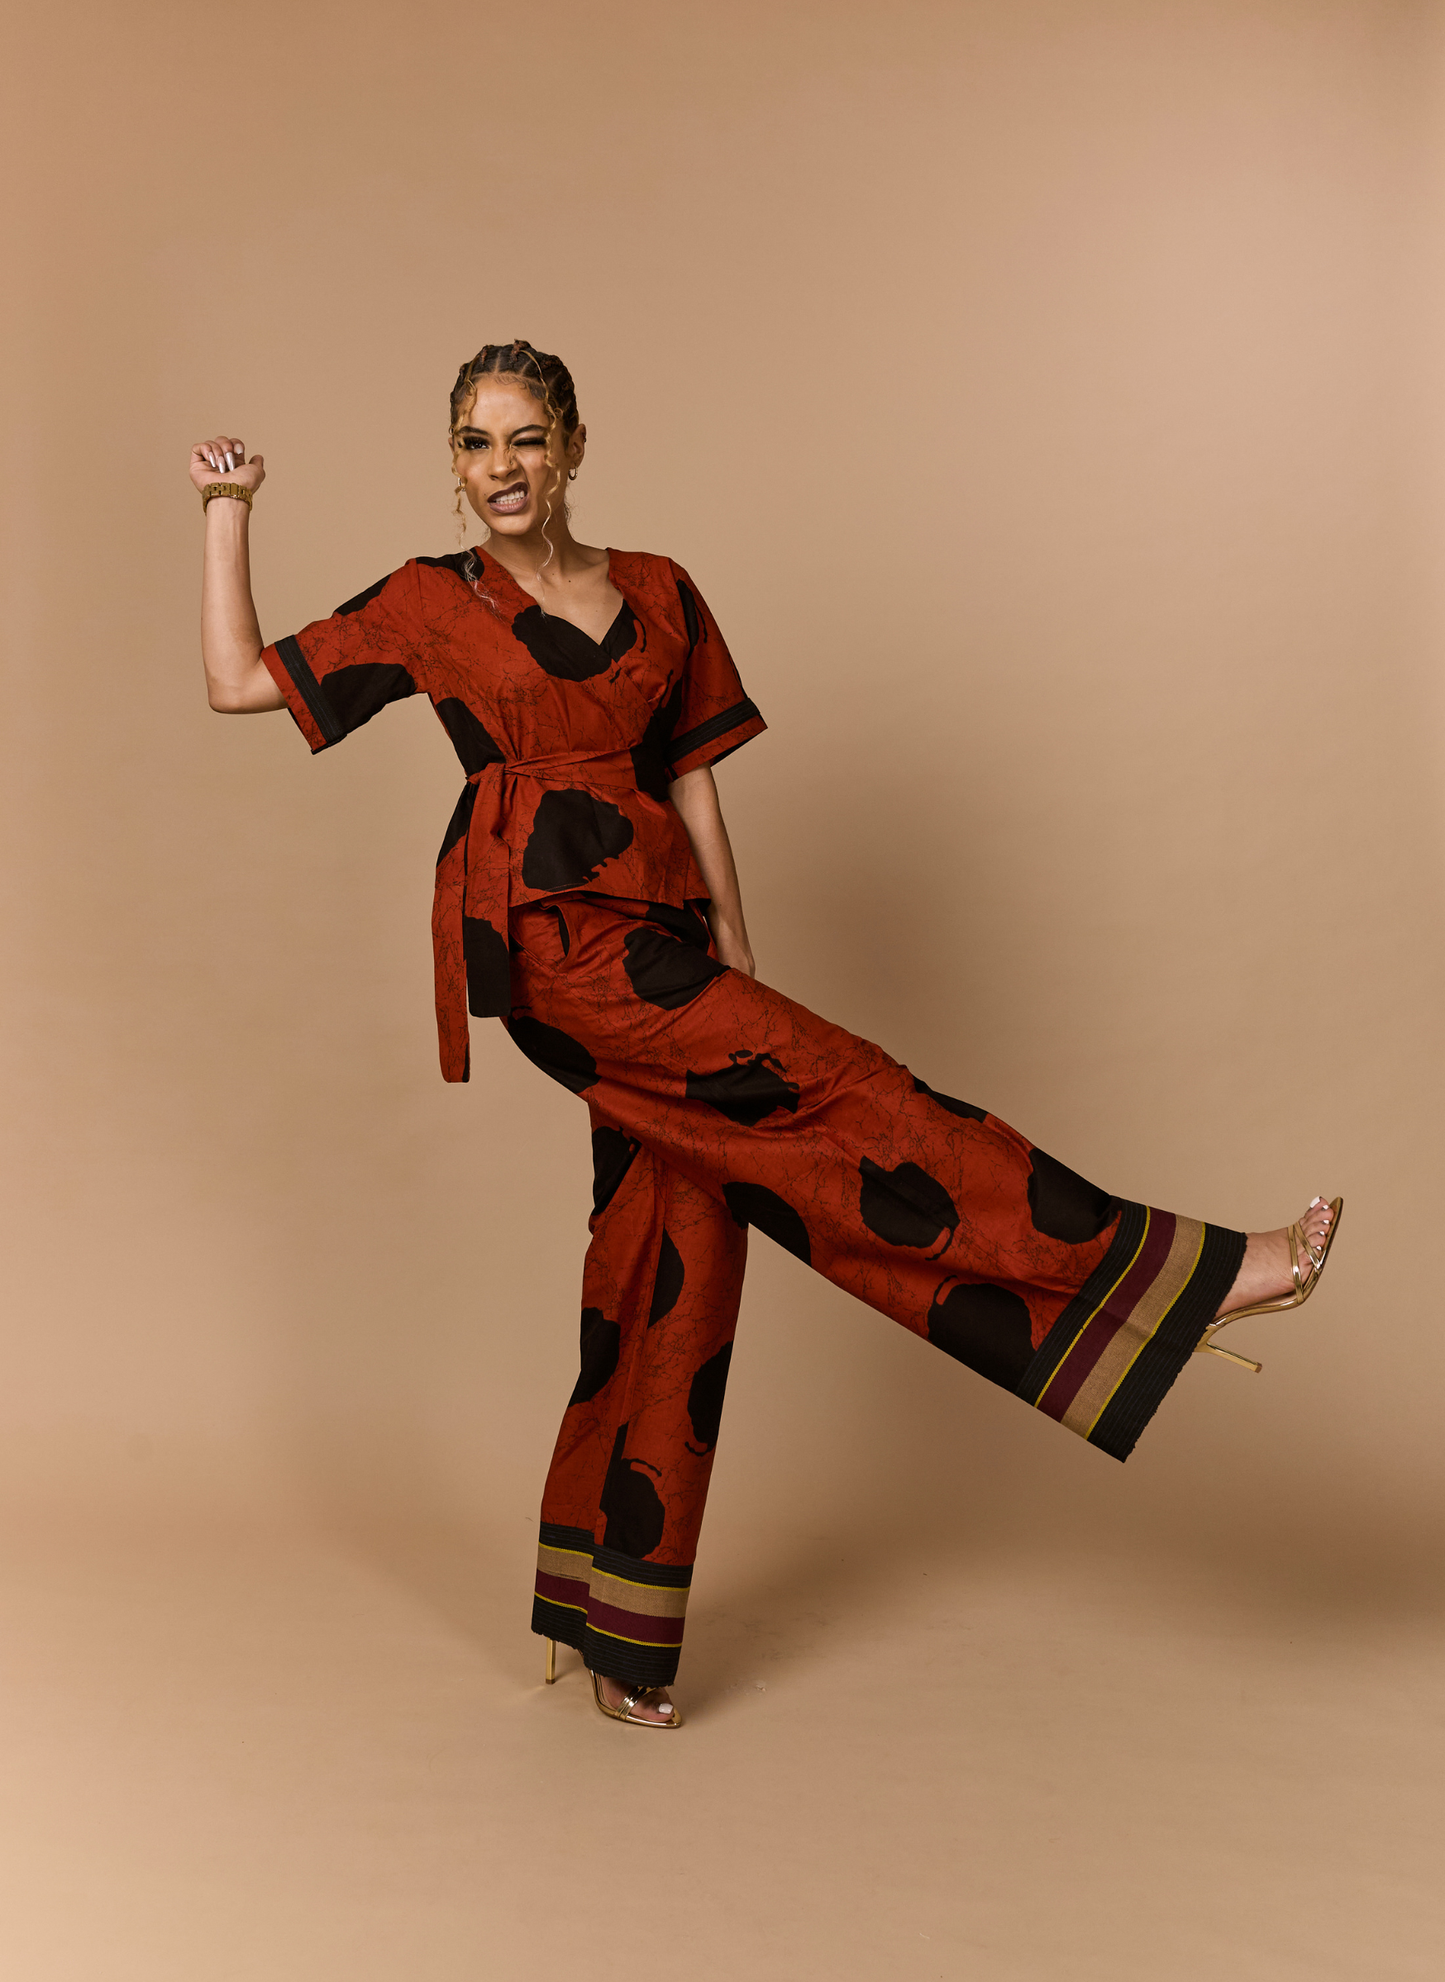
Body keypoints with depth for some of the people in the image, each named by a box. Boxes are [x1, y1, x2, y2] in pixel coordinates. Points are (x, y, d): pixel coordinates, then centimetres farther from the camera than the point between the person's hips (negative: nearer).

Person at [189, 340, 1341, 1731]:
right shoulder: (430, 605, 9)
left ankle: (616, 1632, 13)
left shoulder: (658, 594, 16)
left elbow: (691, 781, 12)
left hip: (655, 920, 5)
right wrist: (227, 511, 8)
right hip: (542, 929, -4)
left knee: (672, 1247, 1)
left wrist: (734, 963, 6)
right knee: (825, 1092, -16)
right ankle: (1157, 1279, -10)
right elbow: (238, 681, 10)